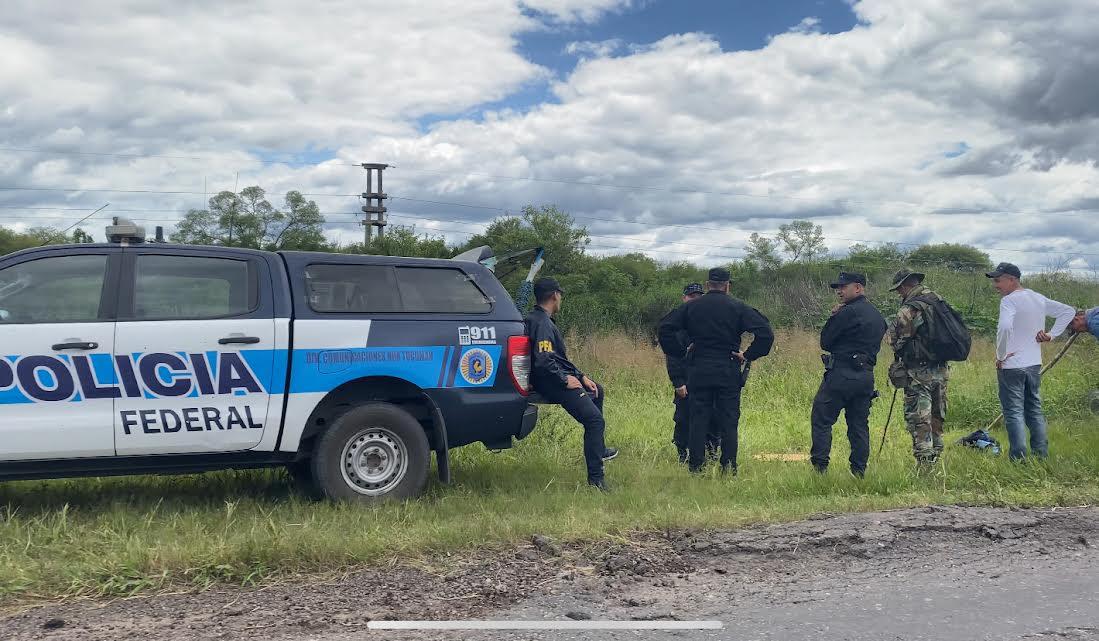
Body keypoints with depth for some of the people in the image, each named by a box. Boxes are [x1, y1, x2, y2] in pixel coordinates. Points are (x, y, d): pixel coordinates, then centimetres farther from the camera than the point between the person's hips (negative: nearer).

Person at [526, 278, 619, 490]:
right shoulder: (541, 323, -20)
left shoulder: (541, 319, 14)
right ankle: (595, 478, -15)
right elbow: (543, 361, -31)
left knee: (597, 391, 31)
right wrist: (565, 379, -19)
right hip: (552, 383, -12)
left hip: (559, 378, 12)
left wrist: (581, 376, 11)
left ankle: (598, 448, 38)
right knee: (595, 420, -17)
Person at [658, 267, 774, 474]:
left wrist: (676, 353, 5)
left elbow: (665, 329, -3)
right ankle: (729, 468, 6)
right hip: (729, 374, -1)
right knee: (728, 422, 5)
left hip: (698, 373, 1)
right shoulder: (738, 308, -1)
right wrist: (748, 355, -2)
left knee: (698, 420, 6)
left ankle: (695, 467, 8)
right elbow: (765, 333, -9)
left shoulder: (690, 307, 2)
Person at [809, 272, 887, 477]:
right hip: (866, 376, 8)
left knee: (821, 420, -1)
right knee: (859, 425, 12)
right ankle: (859, 471, 13)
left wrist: (834, 317, 7)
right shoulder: (878, 316, 14)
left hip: (842, 374, -8)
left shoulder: (848, 312, -12)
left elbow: (825, 342, -8)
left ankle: (820, 466, -5)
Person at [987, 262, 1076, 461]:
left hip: (1011, 366, -8)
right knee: (1035, 410, 17)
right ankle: (1042, 457, 21)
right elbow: (1069, 311, 18)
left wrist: (1001, 355, -19)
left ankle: (1019, 460, -2)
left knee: (1014, 413, -2)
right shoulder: (1039, 299, 9)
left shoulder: (1009, 300, -16)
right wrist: (1052, 334, 10)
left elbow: (1004, 327, -32)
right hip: (1035, 364, 8)